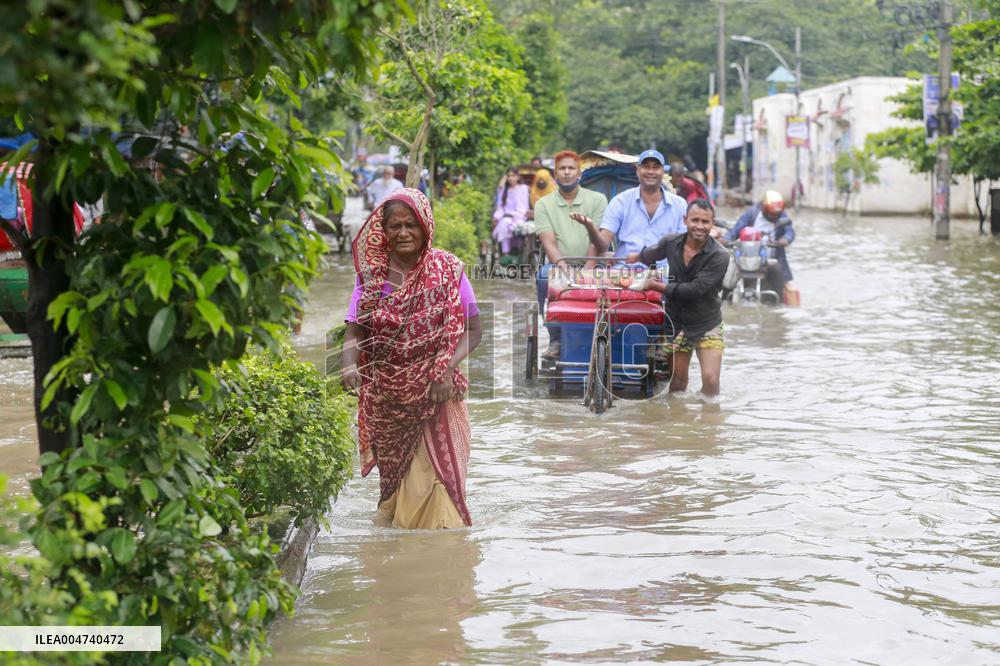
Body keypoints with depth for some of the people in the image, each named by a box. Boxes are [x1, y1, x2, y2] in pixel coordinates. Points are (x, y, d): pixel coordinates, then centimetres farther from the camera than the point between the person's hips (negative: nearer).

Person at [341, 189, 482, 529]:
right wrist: (349, 365, -25)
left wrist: (447, 369, -19)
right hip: (386, 398, 2)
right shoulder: (371, 275, 1)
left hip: (435, 394, -2)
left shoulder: (448, 270, -3)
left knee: (433, 474, -8)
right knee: (395, 472, 11)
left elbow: (472, 329, -4)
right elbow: (354, 332, -3)